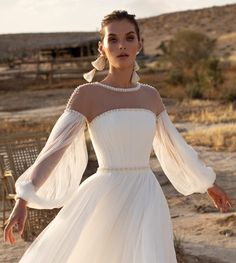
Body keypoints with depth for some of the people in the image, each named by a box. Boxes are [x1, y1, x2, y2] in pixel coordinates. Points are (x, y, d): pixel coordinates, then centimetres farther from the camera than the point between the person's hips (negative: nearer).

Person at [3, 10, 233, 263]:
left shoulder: (150, 95, 10)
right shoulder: (86, 94, -4)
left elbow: (175, 144, 23)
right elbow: (55, 148, -13)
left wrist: (209, 184, 32)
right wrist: (22, 201, -24)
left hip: (146, 204, 3)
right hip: (105, 203, -3)